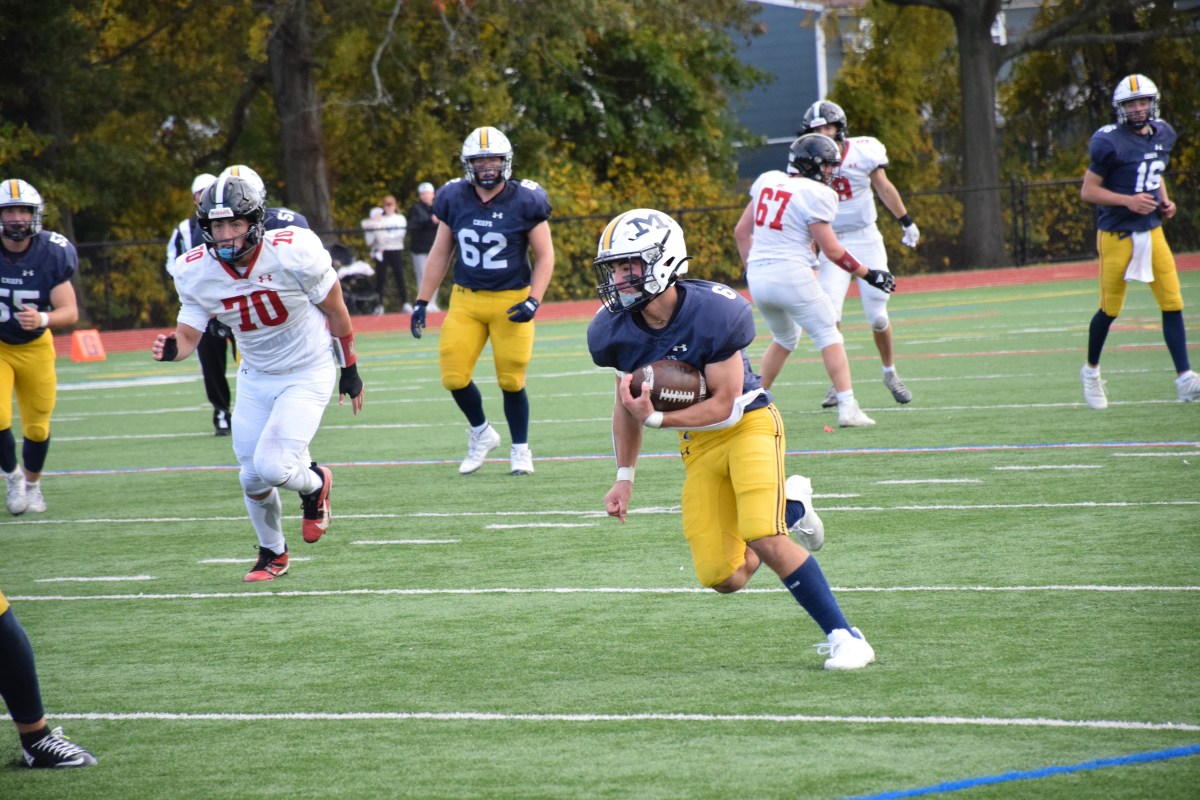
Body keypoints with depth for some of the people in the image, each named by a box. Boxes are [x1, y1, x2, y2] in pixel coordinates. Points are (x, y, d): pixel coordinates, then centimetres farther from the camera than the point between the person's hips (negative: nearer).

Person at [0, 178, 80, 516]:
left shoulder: (52, 254, -19)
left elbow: (70, 312, -19)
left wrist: (43, 319, -38)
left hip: (35, 346, 1)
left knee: (38, 426, 9)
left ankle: (32, 483, 38)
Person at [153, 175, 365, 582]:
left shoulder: (293, 253, -26)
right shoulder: (196, 272, -16)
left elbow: (334, 310, -11)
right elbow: (189, 334, -7)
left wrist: (350, 369, 0)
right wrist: (172, 348, -32)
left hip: (307, 374, -4)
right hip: (256, 377, 4)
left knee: (272, 466, -19)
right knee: (253, 478, 8)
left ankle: (315, 484, 17)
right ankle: (272, 552, 37)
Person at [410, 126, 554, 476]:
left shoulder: (525, 201, -9)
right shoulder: (454, 199, -1)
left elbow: (544, 255, -3)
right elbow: (440, 253, 9)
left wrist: (534, 301, -15)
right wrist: (422, 302, 7)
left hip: (511, 300, -3)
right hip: (466, 299, 3)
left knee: (511, 381, 1)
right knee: (454, 377, -4)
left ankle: (520, 450, 21)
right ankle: (481, 434, 23)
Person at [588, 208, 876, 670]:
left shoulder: (713, 314, -27)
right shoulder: (615, 330, -11)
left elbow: (723, 404, -22)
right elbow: (628, 403, 7)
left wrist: (656, 419, -32)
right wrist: (624, 476, 6)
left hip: (748, 423, -5)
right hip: (698, 442, 5)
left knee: (764, 540, -25)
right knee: (724, 579, -2)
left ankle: (843, 636, -10)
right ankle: (791, 507, 28)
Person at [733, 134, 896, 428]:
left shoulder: (767, 181, 11)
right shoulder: (814, 194, -9)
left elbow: (741, 231, 16)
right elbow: (831, 250, -9)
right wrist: (868, 274, 1)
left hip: (758, 275, 7)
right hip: (791, 275, -7)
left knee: (784, 338, 26)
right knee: (829, 337, 2)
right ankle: (847, 407, -8)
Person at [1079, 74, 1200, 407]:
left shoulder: (1163, 135, 7)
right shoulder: (1110, 143, -13)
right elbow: (1087, 191, -10)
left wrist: (1164, 201, 6)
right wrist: (1128, 201, -21)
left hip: (1152, 231, 5)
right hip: (1117, 235, -5)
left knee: (1173, 304, -5)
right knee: (1110, 309, 4)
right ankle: (1091, 371, 27)